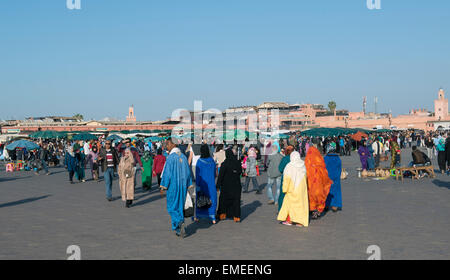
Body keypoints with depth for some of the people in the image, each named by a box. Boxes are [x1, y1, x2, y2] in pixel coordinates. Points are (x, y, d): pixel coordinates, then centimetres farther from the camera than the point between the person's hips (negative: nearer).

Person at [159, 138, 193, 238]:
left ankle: (180, 222, -18)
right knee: (180, 206, 14)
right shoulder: (183, 156, 6)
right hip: (183, 186, 6)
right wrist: (188, 185, 18)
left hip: (173, 186, -6)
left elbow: (167, 173, -15)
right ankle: (178, 229, 18)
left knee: (172, 207, 3)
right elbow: (188, 172, 11)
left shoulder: (171, 157, -14)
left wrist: (163, 187, -8)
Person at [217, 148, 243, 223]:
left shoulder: (224, 164, -15)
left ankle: (222, 215, 21)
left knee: (223, 199, 16)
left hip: (226, 185, -3)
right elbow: (240, 172, 10)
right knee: (236, 200, 8)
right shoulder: (238, 162, -4)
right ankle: (237, 217, 4)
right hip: (236, 185, 3)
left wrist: (218, 185, -8)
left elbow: (220, 175, -14)